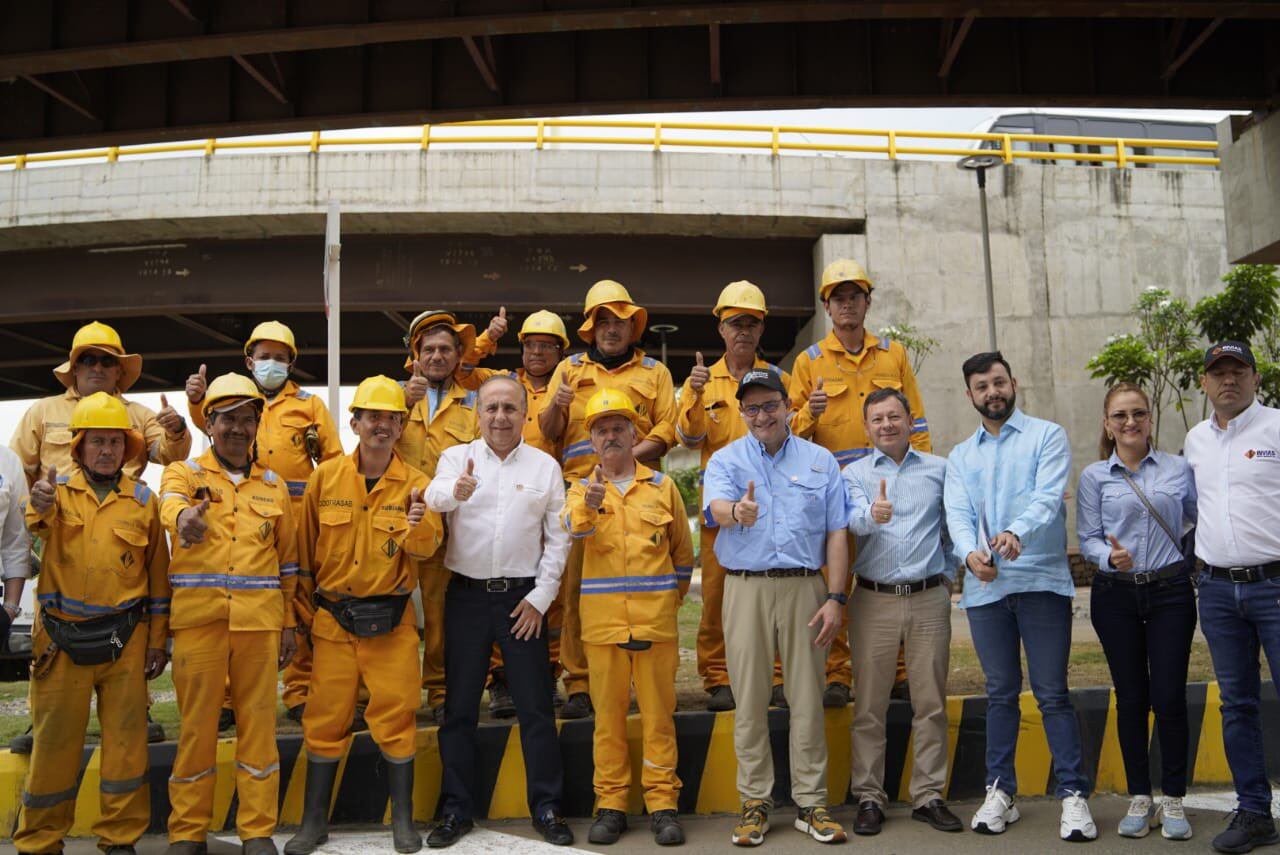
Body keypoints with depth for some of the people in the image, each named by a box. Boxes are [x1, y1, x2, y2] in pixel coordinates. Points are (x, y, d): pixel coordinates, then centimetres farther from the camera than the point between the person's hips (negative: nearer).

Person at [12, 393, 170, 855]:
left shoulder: (143, 500, 5)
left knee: (125, 738, 6)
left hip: (124, 639, 1)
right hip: (61, 638, 0)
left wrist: (157, 640, 6)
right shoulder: (58, 488, 3)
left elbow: (157, 574, 8)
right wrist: (40, 506, -45)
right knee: (54, 739, 8)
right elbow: (37, 523, -21)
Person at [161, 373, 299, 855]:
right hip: (198, 617, -2)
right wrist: (185, 517, -43)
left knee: (258, 722, 4)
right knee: (197, 722, 4)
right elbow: (171, 503, -19)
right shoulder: (184, 473, 6)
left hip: (259, 619, 2)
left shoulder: (273, 485, 14)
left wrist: (288, 623, 12)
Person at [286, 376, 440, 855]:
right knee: (325, 720, 9)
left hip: (391, 621, -1)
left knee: (396, 717, 4)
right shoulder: (325, 477, 0)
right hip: (332, 618, 1)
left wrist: (419, 524, -39)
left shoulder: (414, 484, -3)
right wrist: (303, 604, 10)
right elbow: (305, 546, 8)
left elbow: (426, 547, -17)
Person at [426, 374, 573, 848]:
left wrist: (540, 597, -5)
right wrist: (455, 491, -42)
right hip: (466, 595, 1)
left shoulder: (545, 466, 4)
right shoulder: (457, 457, 4)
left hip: (523, 597, 0)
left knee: (536, 706, 4)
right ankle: (457, 809, 21)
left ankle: (546, 807, 17)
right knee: (459, 707, 8)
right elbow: (433, 496, -19)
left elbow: (557, 539, 3)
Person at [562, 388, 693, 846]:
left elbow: (683, 552, 18)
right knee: (608, 716, 7)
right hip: (602, 622, 0)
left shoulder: (663, 486, 8)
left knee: (658, 715, 4)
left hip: (656, 621, 0)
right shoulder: (582, 490, 7)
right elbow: (572, 528, -17)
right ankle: (610, 804, 18)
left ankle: (662, 802, 14)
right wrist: (590, 505, -37)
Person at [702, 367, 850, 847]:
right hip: (746, 588, 0)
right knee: (750, 699, 5)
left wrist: (835, 598, -2)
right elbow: (715, 507, -15)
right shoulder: (726, 460, 6)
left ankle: (811, 803, 16)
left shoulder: (820, 461, 9)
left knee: (807, 699, 5)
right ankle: (755, 802, 16)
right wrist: (736, 511, -39)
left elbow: (837, 534, 6)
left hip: (805, 588, 1)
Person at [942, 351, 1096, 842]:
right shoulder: (960, 457, 15)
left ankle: (1073, 794, 7)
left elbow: (1048, 496, -11)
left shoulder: (1047, 436, 5)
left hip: (1041, 580, -3)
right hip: (985, 586, 3)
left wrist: (1016, 533, -31)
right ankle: (1000, 791, 20)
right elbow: (957, 514, 1)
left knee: (1052, 692, -2)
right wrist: (970, 552, -21)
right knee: (1001, 692, 11)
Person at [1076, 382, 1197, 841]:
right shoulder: (1094, 476, 3)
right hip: (1116, 596, 0)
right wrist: (1110, 557, -21)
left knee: (1169, 696, -1)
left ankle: (1173, 799, 15)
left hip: (1170, 591, 0)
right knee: (1131, 697, 6)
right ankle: (1139, 797, 19)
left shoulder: (1179, 468, 5)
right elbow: (1087, 537, -1)